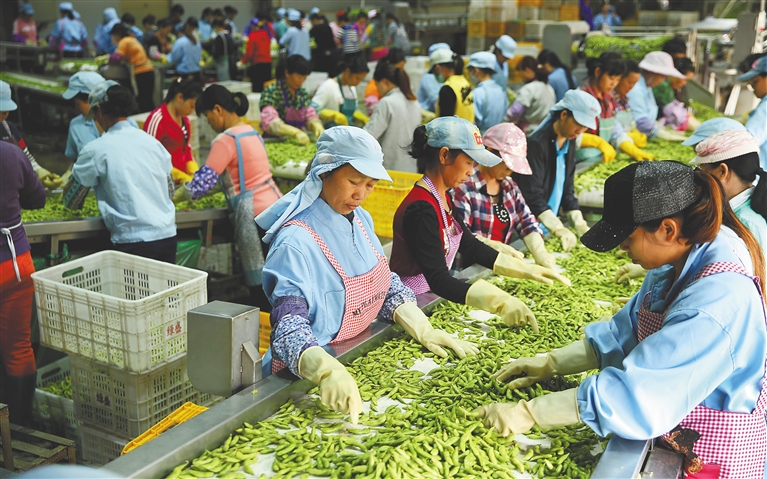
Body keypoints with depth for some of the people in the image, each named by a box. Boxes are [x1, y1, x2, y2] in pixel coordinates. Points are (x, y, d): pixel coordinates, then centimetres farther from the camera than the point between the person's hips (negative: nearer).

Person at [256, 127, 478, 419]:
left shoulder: (361, 220, 4)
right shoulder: (294, 243, -21)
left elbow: (386, 286, 11)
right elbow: (289, 329, -28)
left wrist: (423, 329, -4)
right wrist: (327, 371, -46)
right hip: (307, 377, -7)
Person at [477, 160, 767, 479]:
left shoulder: (718, 300, -32)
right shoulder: (681, 254, -6)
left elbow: (636, 393, -34)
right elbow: (625, 331, 3)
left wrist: (529, 413, -30)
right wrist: (551, 363, -4)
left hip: (712, 452, -7)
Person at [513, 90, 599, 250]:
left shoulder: (569, 142, 7)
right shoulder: (537, 144, -19)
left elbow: (567, 188, 11)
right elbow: (532, 195, -24)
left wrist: (580, 224, 1)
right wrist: (559, 229, -30)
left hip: (548, 225, 8)